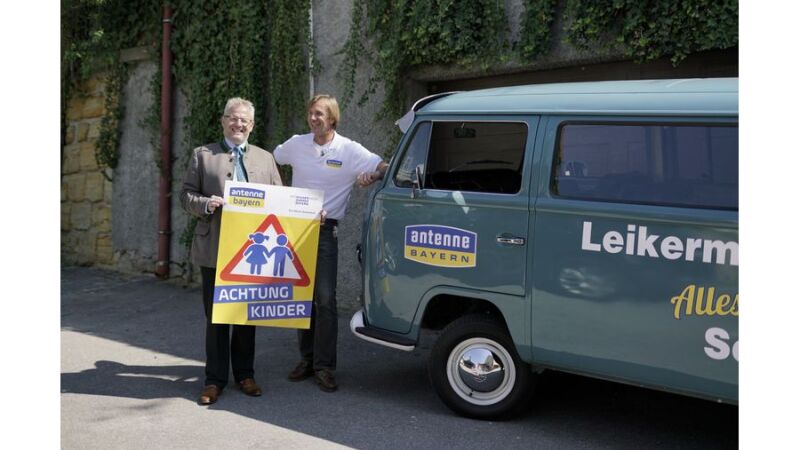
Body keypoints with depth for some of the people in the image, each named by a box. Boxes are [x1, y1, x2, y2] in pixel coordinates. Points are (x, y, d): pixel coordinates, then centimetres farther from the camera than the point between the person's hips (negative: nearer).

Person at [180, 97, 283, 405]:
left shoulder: (265, 158, 14)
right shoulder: (203, 155, 7)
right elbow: (186, 195, 4)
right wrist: (205, 204, -16)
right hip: (215, 250, -2)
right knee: (216, 316, 4)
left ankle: (244, 374, 22)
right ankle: (215, 379, 12)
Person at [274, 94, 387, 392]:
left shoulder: (349, 150, -4)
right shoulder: (296, 144, 6)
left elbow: (384, 167, -6)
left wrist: (373, 176, -28)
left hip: (325, 231, -3)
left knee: (325, 298, -8)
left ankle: (324, 367, -1)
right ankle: (307, 359, 22)